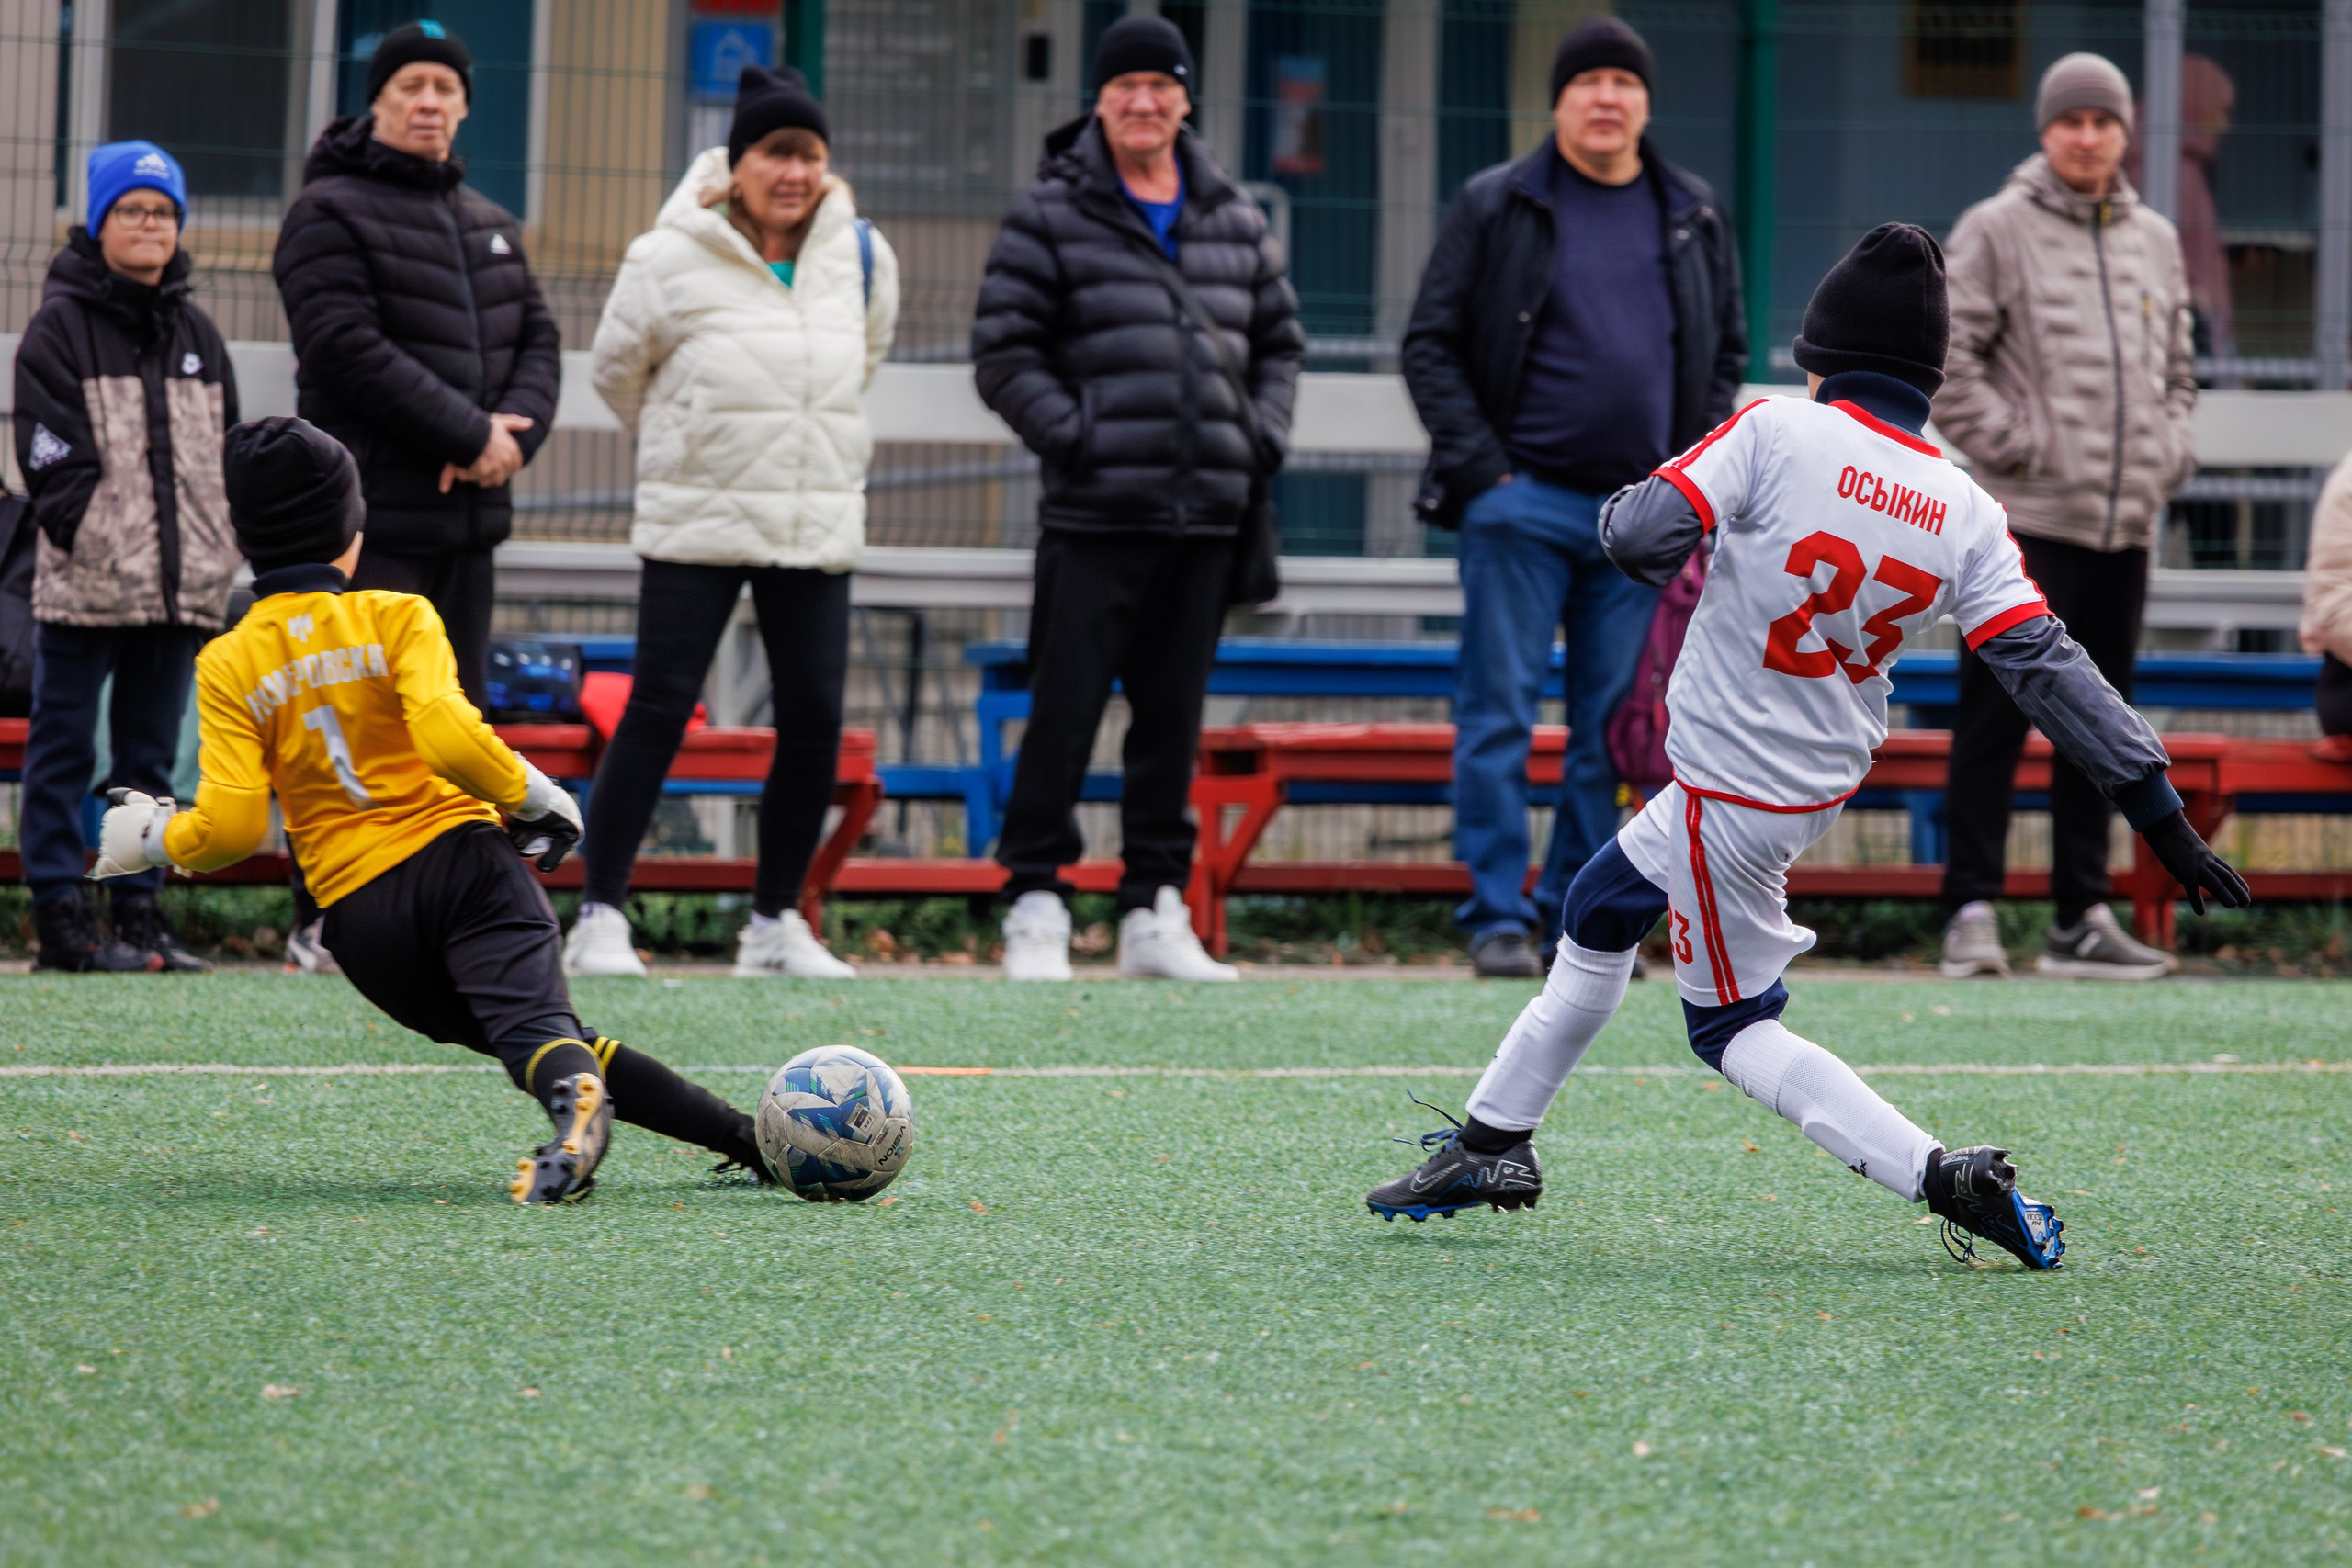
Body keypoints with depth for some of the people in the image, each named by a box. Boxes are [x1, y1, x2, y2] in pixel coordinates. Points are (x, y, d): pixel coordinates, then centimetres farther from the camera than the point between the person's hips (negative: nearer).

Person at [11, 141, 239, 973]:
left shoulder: (197, 334, 16)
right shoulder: (60, 327, -2)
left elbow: (226, 457, 16)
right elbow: (55, 460, -7)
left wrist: (215, 556, 6)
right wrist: (91, 542, -15)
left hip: (181, 585, 5)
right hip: (85, 588, -5)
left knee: (151, 757, 9)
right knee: (64, 753, -1)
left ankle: (140, 912, 13)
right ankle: (59, 916, 0)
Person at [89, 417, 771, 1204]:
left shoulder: (227, 666, 8)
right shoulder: (395, 617, 5)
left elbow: (232, 827, -3)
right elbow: (449, 739, -13)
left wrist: (155, 836, 16)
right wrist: (535, 797, 3)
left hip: (359, 914, 1)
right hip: (463, 858, -1)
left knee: (539, 1045, 2)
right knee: (534, 1015, -14)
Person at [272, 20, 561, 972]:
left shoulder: (491, 226, 20)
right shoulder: (331, 214, -4)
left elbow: (538, 342, 14)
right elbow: (350, 349, -16)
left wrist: (512, 434, -8)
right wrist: (472, 435, -16)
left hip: (469, 515, 7)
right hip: (371, 514, -7)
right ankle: (324, 924, -5)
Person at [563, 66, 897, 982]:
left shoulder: (862, 256, 5)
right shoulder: (673, 259, -6)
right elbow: (617, 370, 9)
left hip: (819, 525, 4)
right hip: (698, 522, -4)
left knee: (815, 720, 0)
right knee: (659, 710, -8)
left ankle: (776, 923, 12)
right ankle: (600, 916, -2)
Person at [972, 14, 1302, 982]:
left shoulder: (1234, 221, 14)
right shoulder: (1052, 215, 0)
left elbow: (1279, 340, 23)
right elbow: (1004, 354, -3)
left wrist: (1262, 438, 8)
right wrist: (1072, 438, -12)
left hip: (1206, 518, 5)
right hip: (1095, 517, -4)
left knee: (1174, 719, 8)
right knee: (1065, 713, -5)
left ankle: (1154, 912, 14)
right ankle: (1035, 906, 1)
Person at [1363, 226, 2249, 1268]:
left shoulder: (1781, 434, -19)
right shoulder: (1965, 515, -4)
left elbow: (1642, 538, -23)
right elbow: (2046, 665, -10)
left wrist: (1627, 506, 2)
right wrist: (2155, 805, -9)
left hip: (1730, 800, -6)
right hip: (1821, 780, 6)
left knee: (1735, 1026, 8)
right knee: (1598, 911, 23)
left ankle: (1943, 1177, -6)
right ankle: (1493, 1143, 32)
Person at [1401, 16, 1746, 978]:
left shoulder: (1694, 220, 12)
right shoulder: (1496, 208, 1)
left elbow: (1727, 353, 19)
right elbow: (1430, 346, 1)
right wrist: (1479, 466, -8)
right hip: (1524, 502, -3)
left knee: (1619, 729, 4)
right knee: (1498, 716, -4)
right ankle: (1498, 917, 0)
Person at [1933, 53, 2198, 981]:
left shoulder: (2155, 243, 16)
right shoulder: (1997, 231, -1)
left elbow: (2176, 372, 25)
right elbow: (1942, 359, -5)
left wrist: (2167, 453, 10)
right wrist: (2009, 442, -11)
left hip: (2127, 523, 6)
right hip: (2027, 521, -6)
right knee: (1997, 718, -7)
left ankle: (2081, 919, 13)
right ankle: (1972, 911, -5)